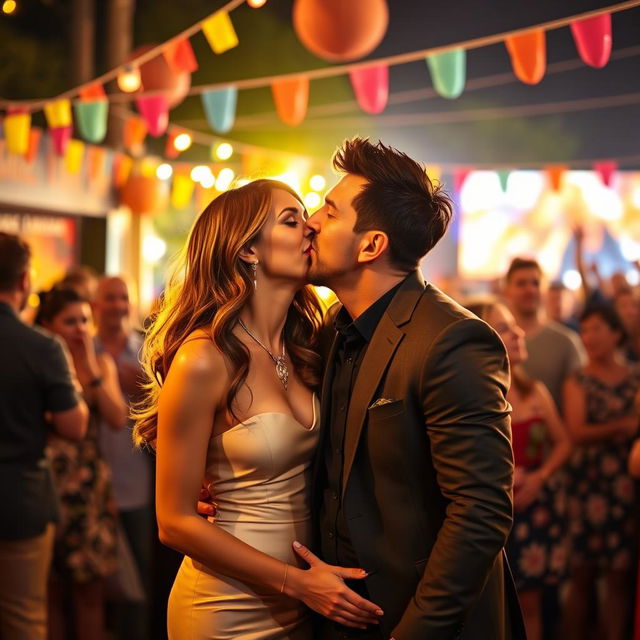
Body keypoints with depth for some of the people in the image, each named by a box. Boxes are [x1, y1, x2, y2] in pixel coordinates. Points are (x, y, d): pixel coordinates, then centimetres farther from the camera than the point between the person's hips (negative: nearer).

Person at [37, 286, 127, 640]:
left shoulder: (101, 363, 8)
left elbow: (118, 419, -7)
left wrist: (91, 369, -10)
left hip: (91, 486, 2)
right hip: (49, 483, -2)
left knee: (90, 590, 6)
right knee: (51, 590, 5)